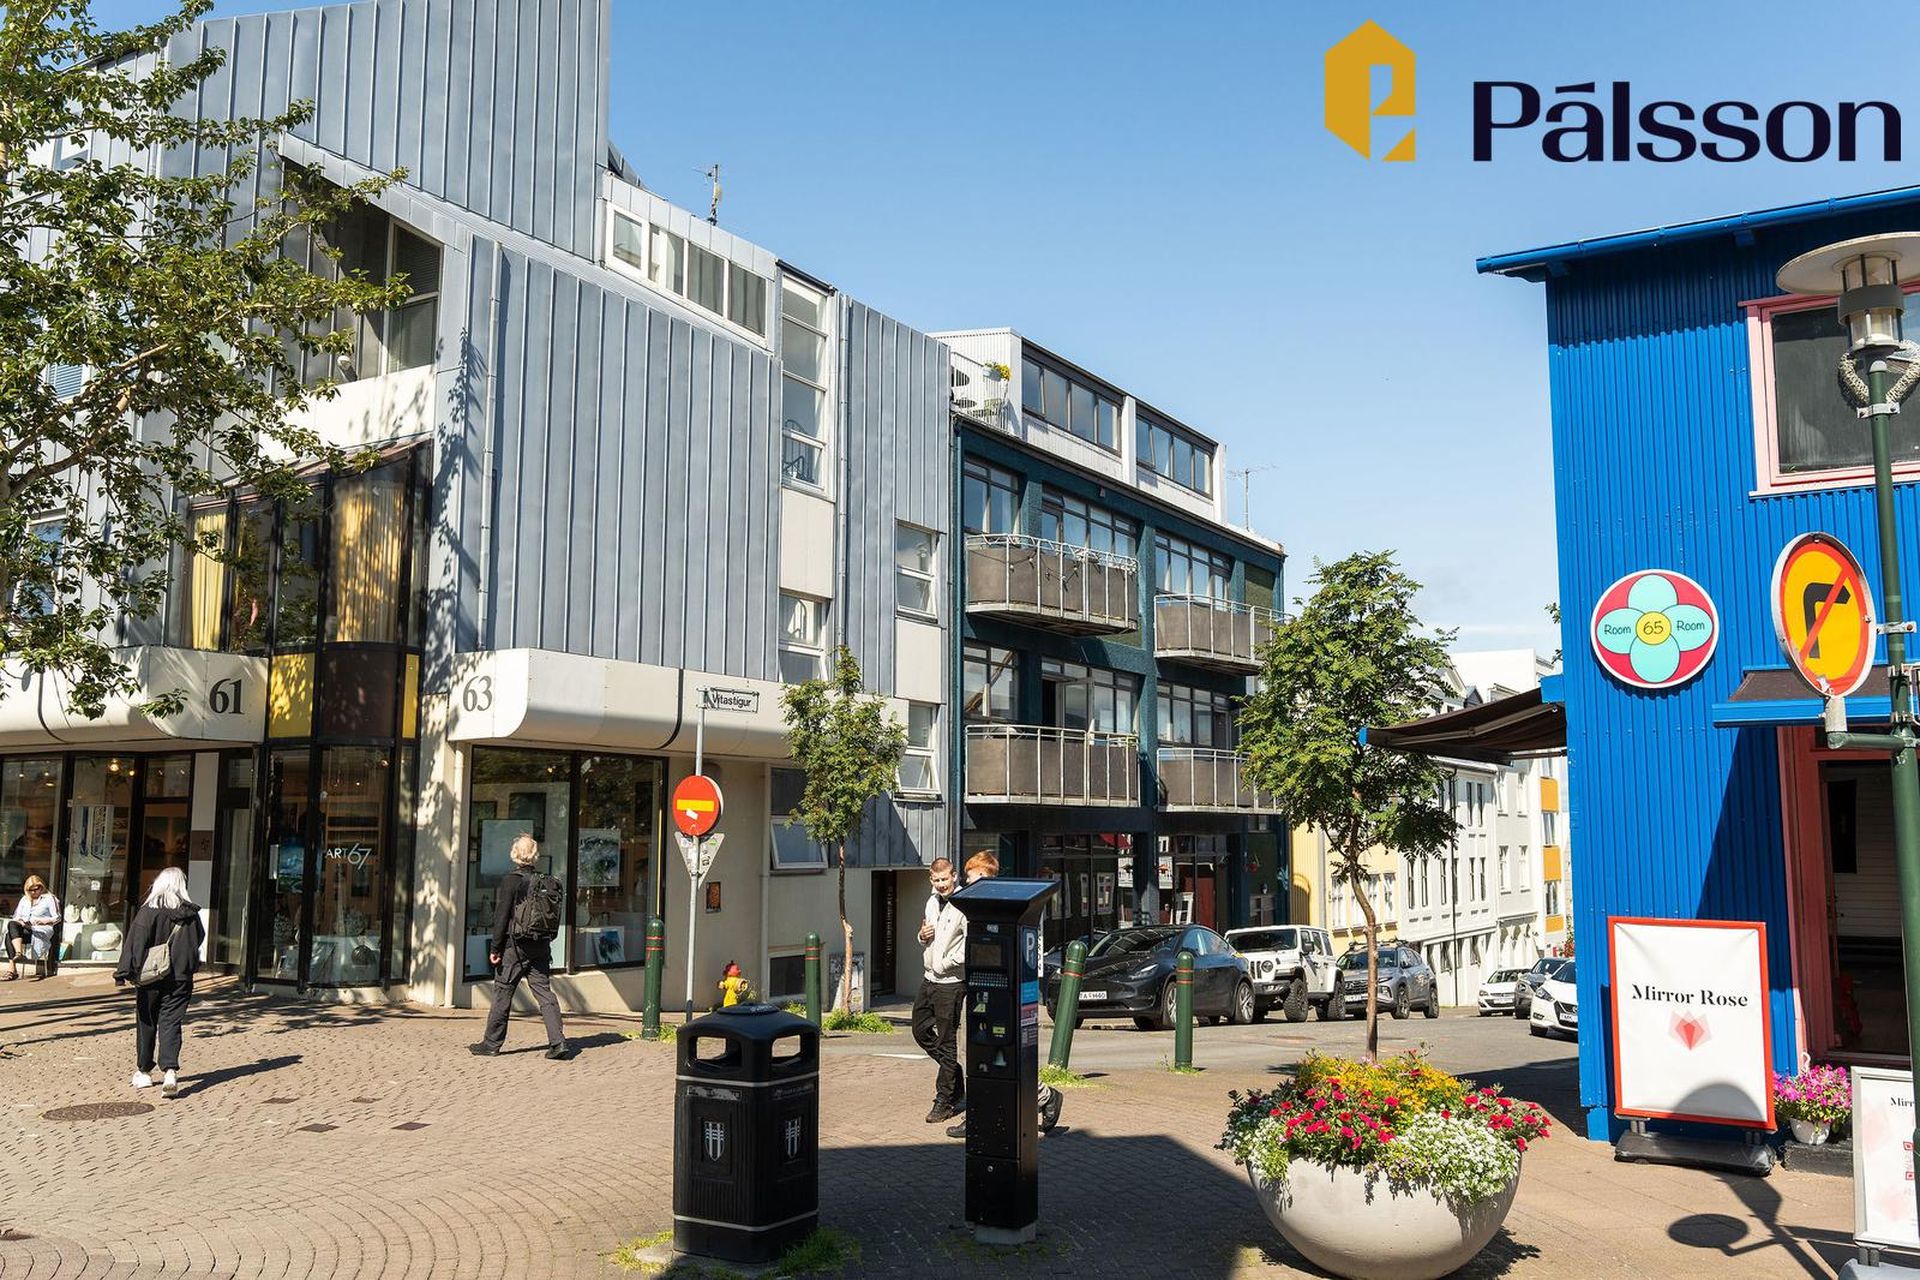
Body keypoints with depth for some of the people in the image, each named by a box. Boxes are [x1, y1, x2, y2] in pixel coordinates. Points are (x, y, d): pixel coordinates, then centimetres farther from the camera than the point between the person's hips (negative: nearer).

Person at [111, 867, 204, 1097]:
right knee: (171, 1023, 1)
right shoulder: (190, 914, 1)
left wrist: (125, 971, -10)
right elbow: (199, 940, 13)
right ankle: (170, 1071, -17)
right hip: (180, 977, 2)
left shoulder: (148, 911, -8)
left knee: (146, 1023, 13)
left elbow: (135, 943, -11)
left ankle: (144, 1071, 23)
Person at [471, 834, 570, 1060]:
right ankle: (558, 1043, -3)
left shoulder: (511, 880, -10)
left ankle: (491, 1043, 16)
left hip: (515, 947, -5)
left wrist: (495, 948, -7)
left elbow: (502, 916, -11)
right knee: (545, 993, 5)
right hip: (541, 947, 5)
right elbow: (553, 916, 10)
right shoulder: (547, 882, 6)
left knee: (502, 993, 7)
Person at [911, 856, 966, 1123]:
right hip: (929, 978, 9)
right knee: (921, 1031, 17)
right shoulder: (932, 901, 10)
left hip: (951, 983, -9)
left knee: (946, 1042, 0)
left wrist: (945, 963, -15)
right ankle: (955, 1076, 33)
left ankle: (945, 1101, 10)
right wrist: (922, 937, 1)